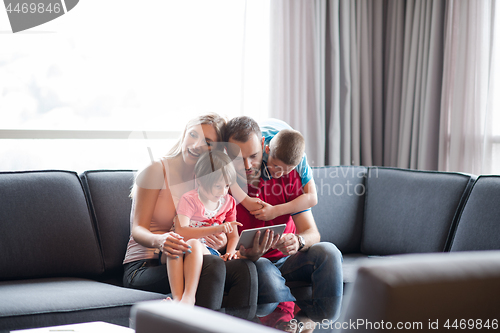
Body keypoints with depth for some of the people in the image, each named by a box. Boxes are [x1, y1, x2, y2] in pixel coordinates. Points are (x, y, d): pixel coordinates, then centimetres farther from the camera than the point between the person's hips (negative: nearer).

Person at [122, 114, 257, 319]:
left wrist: (219, 242, -16)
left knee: (245, 268, -26)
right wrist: (159, 240, -36)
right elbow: (137, 229, -11)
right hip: (143, 268, -5)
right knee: (214, 266, -35)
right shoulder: (157, 170, -4)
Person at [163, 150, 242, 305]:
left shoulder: (228, 202, 12)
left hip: (208, 250, 2)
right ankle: (177, 297, -51)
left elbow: (233, 236, 20)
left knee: (194, 244, -36)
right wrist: (217, 229, -28)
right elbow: (181, 231, -21)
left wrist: (230, 252, -4)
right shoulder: (189, 199, -4)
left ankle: (189, 296, -50)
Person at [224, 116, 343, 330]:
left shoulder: (286, 175, -6)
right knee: (264, 272, -38)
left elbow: (312, 232, -9)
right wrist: (251, 254, -39)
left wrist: (297, 242, -34)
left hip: (287, 259, 3)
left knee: (328, 252, -26)